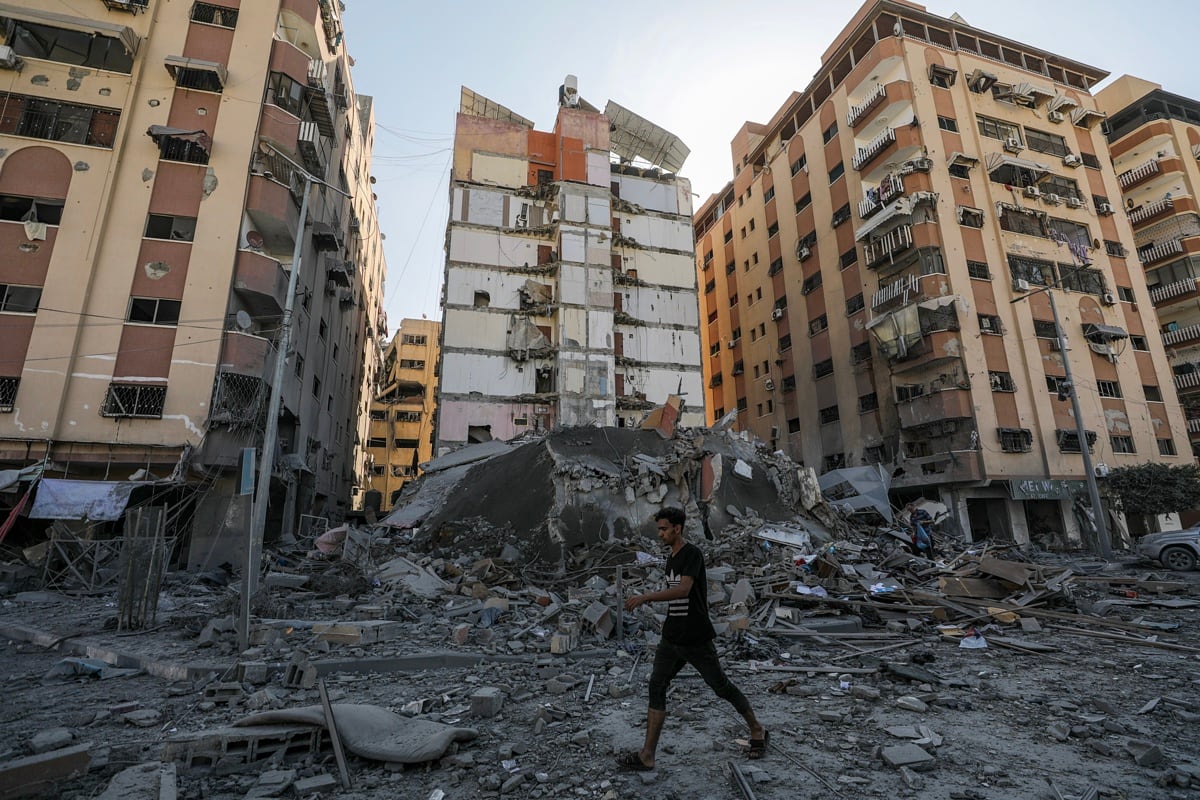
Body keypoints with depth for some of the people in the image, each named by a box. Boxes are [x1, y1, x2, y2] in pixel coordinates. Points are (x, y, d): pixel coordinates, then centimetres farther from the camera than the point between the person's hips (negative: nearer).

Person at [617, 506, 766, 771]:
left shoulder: (692, 553, -16)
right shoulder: (671, 559, 11)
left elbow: (684, 590, -29)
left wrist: (645, 597, -31)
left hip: (696, 640, -7)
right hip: (671, 639, 8)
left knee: (721, 686, 8)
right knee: (656, 688, 0)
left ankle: (758, 731, 31)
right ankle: (647, 755, 7)